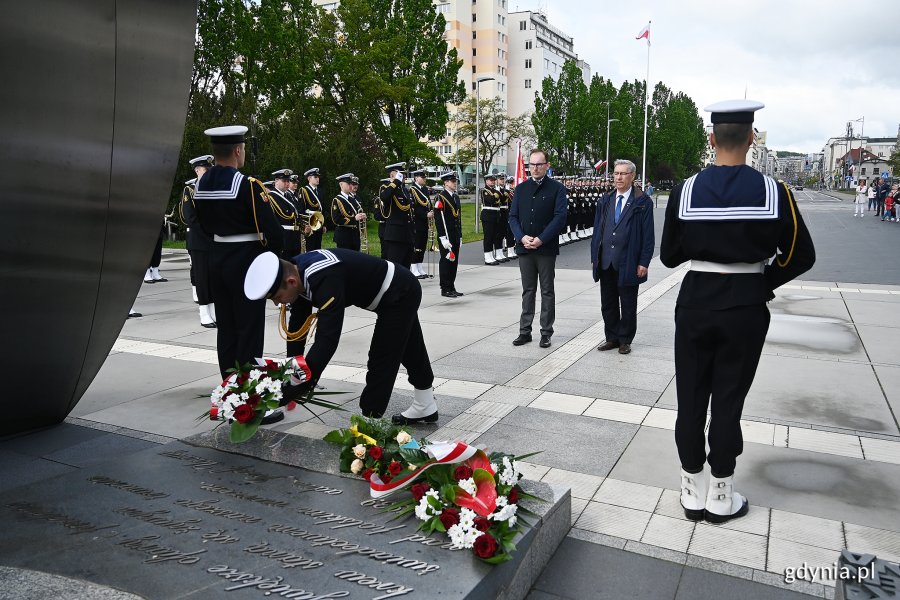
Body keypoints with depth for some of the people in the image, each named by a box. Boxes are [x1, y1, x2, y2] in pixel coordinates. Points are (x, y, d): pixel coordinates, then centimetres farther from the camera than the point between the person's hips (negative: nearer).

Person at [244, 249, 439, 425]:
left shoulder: (325, 280, -40)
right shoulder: (297, 271, -12)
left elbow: (326, 341, -45)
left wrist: (286, 394, -45)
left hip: (401, 293, -10)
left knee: (381, 361, -8)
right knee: (410, 352, 24)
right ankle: (425, 408, 42)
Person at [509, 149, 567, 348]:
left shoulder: (557, 188, -1)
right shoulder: (521, 188, 11)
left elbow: (560, 217, -9)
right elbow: (513, 216, 7)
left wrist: (541, 239, -16)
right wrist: (522, 237, -9)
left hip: (546, 248, -3)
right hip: (524, 248, 3)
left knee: (547, 291, 5)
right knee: (528, 291, 10)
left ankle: (546, 332, 13)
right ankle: (525, 331, 16)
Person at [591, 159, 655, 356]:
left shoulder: (643, 202, -4)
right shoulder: (606, 200, 10)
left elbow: (648, 235, -6)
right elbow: (597, 229, 12)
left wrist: (644, 262, -10)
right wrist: (594, 256, 7)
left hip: (628, 264, -4)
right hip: (606, 263, 5)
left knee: (628, 305, 7)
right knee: (608, 304, 12)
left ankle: (625, 340, 20)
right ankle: (612, 338, 24)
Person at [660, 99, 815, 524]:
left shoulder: (685, 191, -6)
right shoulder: (774, 192, -7)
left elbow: (668, 256, 1)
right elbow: (801, 256, -1)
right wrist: (764, 282, 12)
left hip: (695, 303, 0)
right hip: (745, 309, 0)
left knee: (690, 397, 11)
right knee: (728, 400, 10)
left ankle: (693, 491, 21)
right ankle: (720, 496, 22)